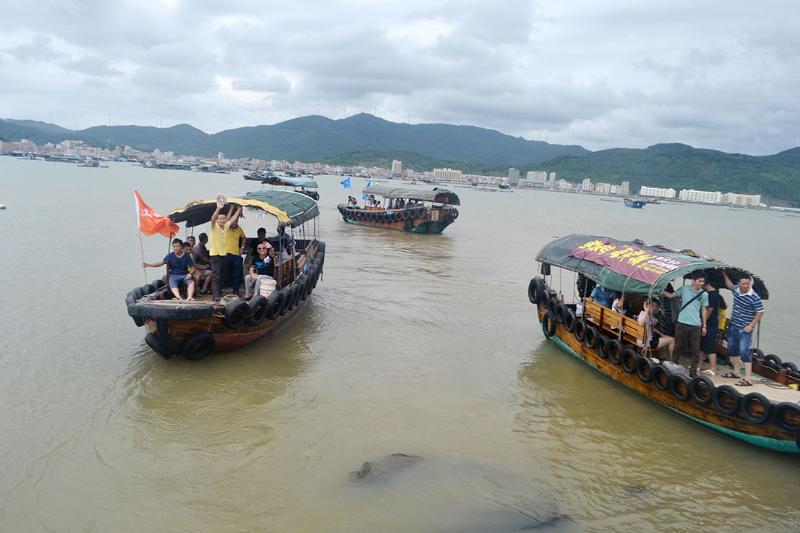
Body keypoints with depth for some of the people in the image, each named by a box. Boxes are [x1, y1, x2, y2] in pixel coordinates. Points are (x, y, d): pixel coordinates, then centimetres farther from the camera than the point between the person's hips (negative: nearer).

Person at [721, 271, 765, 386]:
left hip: (744, 329, -8)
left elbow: (760, 313, -12)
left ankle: (748, 378, -13)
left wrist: (751, 325, -16)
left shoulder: (754, 297, -18)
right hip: (732, 326, 8)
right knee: (732, 350, 19)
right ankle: (736, 372, 35)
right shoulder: (736, 289, 1)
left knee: (744, 352, -12)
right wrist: (725, 274, 30)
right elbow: (729, 285, 26)